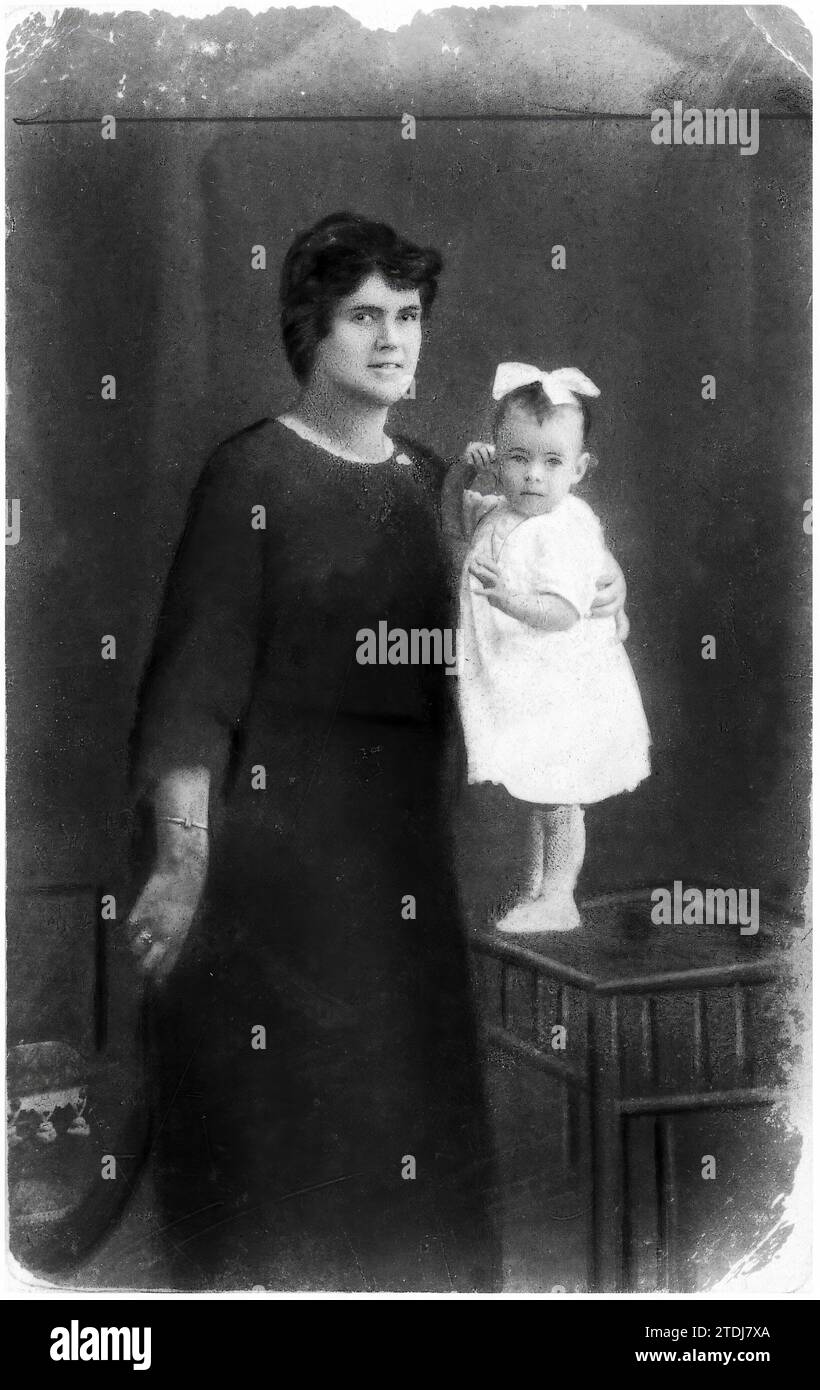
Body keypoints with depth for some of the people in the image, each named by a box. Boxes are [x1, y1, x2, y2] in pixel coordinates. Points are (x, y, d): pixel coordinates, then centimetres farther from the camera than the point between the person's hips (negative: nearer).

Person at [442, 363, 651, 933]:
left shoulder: (569, 528, -21)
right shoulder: (498, 513, 5)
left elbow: (564, 612, -30)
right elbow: (457, 512, 25)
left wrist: (515, 602, -47)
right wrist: (463, 471, 6)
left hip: (563, 692, -8)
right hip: (521, 689, 8)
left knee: (557, 800, 1)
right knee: (537, 799, 21)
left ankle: (557, 902, 11)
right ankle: (536, 883, 33)